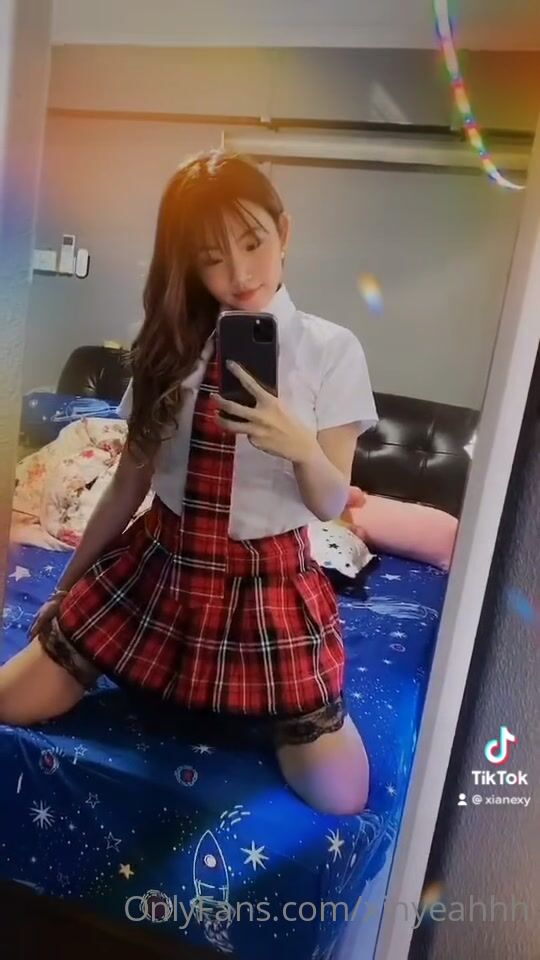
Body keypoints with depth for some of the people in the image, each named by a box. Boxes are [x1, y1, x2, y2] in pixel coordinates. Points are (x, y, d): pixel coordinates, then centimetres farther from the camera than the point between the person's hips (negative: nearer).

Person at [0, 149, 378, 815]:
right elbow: (130, 480, 5)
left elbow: (331, 503, -6)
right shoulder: (170, 343, 0)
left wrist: (300, 446, -29)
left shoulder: (331, 350, -8)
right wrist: (68, 585, 10)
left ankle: (272, 708, 24)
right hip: (161, 565, 3)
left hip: (269, 579, -2)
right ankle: (164, 676, 24)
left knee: (339, 795, -6)